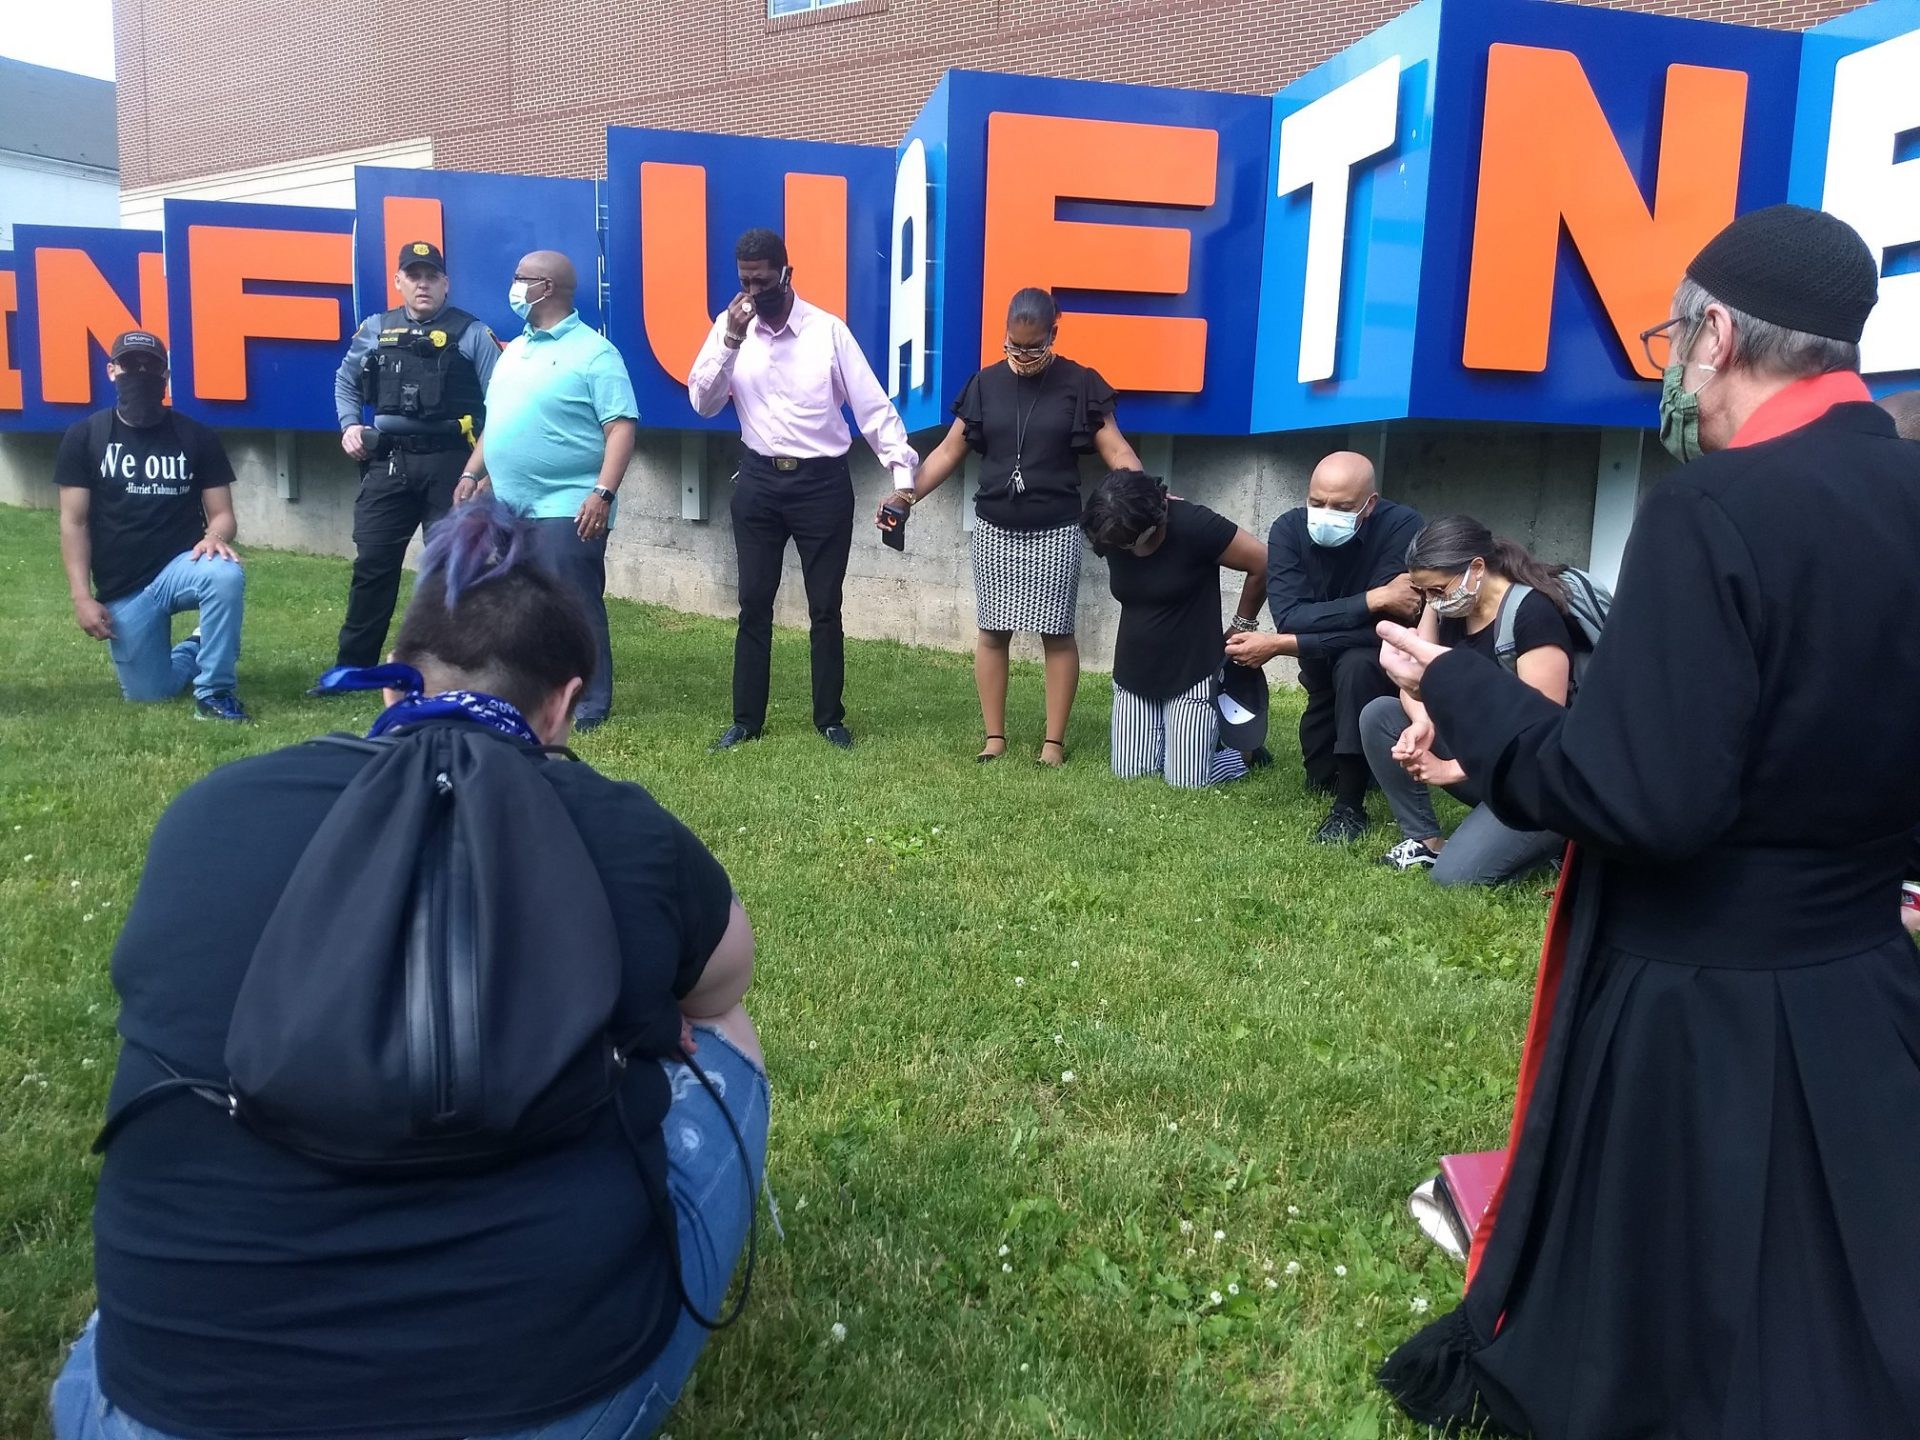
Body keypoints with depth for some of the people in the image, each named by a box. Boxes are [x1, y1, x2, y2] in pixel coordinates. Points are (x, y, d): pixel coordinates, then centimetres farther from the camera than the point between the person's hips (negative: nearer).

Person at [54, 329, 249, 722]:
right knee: (148, 694, 0)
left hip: (180, 567, -1)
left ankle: (213, 692, -21)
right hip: (121, 588, 1)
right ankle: (195, 650, 35)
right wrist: (81, 596, -9)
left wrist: (215, 537, -25)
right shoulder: (84, 437, 1)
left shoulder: (197, 437, 1)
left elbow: (222, 513, 0)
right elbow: (74, 522, 0)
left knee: (227, 575, -37)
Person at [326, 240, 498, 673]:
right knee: (373, 562, 4)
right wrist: (349, 425, 9)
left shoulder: (471, 333, 1)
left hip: (449, 462, -3)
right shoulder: (375, 329, 11)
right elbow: (345, 381, 25)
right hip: (388, 460, 3)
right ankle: (352, 665, 15)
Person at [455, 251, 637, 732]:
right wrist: (472, 474, 17)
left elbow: (621, 427, -15)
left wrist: (603, 493, -23)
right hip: (507, 508, 8)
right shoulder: (514, 349, 18)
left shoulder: (594, 352, -8)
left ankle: (589, 706, 5)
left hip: (566, 509, -8)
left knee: (574, 609, -4)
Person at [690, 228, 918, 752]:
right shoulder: (730, 325, 1)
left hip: (822, 482, -2)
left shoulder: (828, 329, -6)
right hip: (758, 480, 2)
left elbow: (872, 405, -6)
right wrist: (731, 341, -16)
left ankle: (830, 719, 19)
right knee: (754, 604, 8)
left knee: (825, 607, 5)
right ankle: (746, 719, 20)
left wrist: (902, 474, -12)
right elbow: (702, 403, -4)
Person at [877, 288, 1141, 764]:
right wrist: (910, 493, -6)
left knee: (1056, 633, 2)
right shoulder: (987, 383, 3)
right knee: (992, 632, 5)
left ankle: (1054, 740, 11)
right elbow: (950, 450, 5)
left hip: (1055, 531, -2)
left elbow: (1115, 450, -5)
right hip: (993, 530, 2)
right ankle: (994, 736, 15)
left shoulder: (1079, 384, -3)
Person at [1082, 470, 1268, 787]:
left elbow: (1263, 565, -14)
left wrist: (1242, 626, -3)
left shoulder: (1193, 526, -21)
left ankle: (1243, 748, 23)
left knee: (1187, 781, -6)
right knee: (1130, 773, 1)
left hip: (1192, 672, -5)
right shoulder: (1111, 534, -5)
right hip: (1133, 673, 5)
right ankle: (1168, 737, 31)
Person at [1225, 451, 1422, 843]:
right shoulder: (1289, 529, -20)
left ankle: (1350, 805, -24)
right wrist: (1372, 599, -40)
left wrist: (1279, 646, -36)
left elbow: (1377, 629, -35)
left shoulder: (1402, 526, -29)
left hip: (1386, 659, -4)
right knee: (1320, 777, 7)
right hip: (1326, 663, 4)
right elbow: (1288, 617, -32)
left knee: (1355, 666, -37)